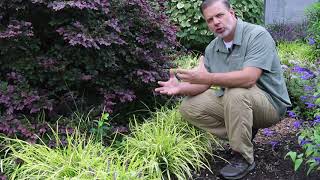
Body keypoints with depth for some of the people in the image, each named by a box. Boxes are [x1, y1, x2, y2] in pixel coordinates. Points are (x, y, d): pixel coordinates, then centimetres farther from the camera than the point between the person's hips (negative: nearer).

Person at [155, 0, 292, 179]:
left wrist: (208, 77, -38)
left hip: (269, 103, -7)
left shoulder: (258, 35, -20)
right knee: (189, 107, -3)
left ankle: (244, 158, -17)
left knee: (235, 94, -37)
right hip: (231, 102, 7)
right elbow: (203, 85, 0)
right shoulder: (212, 48, 2)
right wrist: (181, 87, -19)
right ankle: (244, 134, 4)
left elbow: (249, 78, -34)